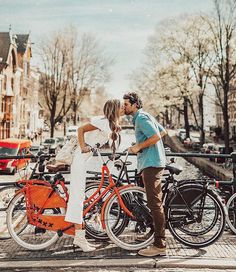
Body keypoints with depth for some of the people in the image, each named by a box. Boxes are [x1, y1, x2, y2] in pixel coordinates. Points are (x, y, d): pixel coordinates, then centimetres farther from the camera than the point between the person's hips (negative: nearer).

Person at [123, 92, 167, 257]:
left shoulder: (141, 118, -11)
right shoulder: (145, 116, 20)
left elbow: (156, 136, -22)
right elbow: (163, 132, 26)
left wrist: (139, 146, -13)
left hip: (151, 164, -11)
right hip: (152, 163, 11)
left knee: (155, 204, -10)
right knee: (156, 203, 15)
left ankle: (159, 245, -7)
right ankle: (160, 241, 24)